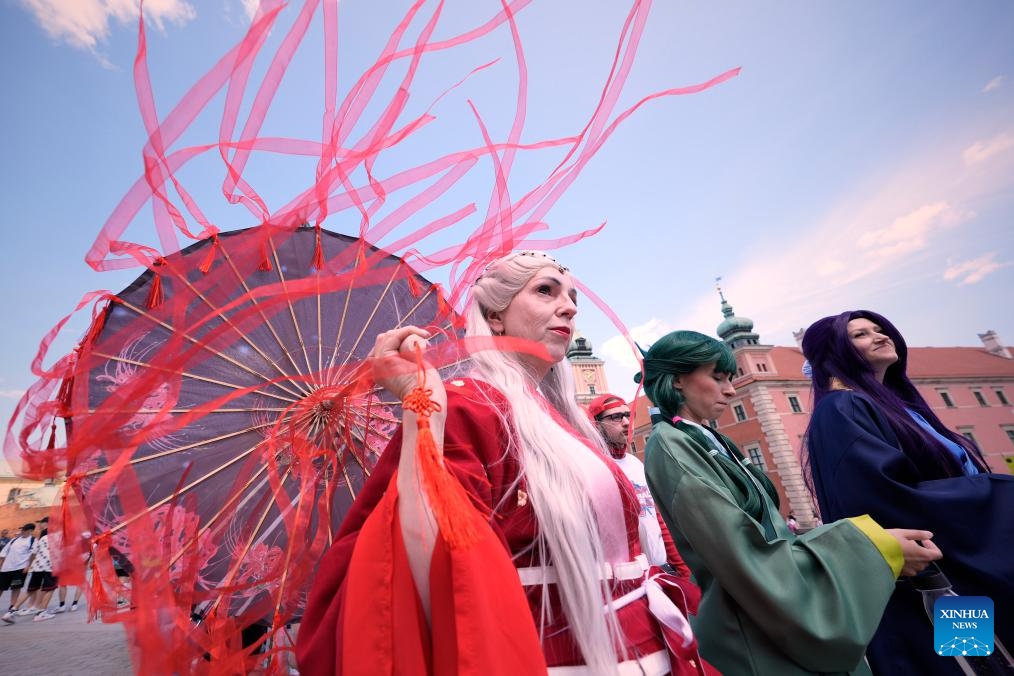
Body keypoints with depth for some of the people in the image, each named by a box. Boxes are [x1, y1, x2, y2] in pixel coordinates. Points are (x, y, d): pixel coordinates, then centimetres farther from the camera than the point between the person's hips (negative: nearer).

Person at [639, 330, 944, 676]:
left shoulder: (707, 440, 6)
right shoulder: (671, 448, -24)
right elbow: (749, 564, -26)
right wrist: (869, 547, -19)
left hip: (777, 619, 9)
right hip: (756, 641, -8)